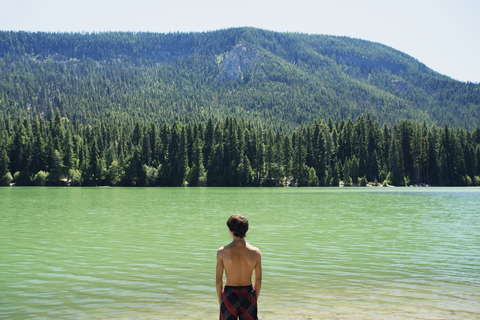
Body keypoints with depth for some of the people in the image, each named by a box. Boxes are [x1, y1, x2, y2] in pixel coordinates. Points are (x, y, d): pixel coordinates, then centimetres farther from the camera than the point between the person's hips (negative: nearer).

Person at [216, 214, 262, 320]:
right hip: (248, 295, 1)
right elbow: (258, 280, 1)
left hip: (229, 295, -1)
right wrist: (255, 299, 14)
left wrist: (220, 301, 7)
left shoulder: (222, 252, -9)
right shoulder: (255, 252, -5)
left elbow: (219, 280, -4)